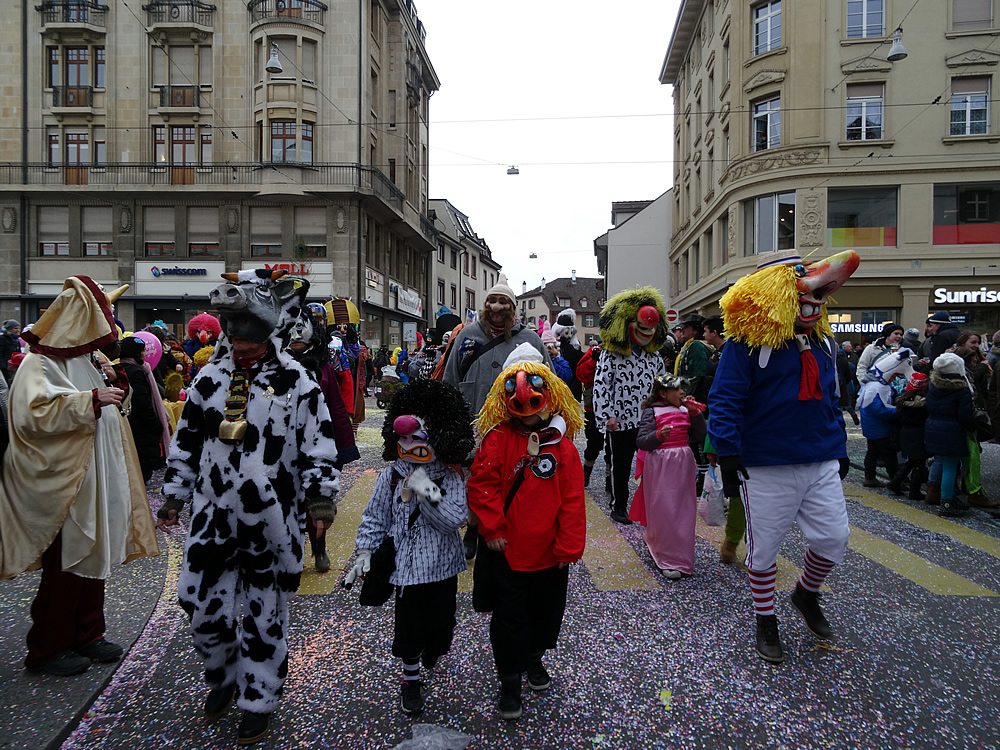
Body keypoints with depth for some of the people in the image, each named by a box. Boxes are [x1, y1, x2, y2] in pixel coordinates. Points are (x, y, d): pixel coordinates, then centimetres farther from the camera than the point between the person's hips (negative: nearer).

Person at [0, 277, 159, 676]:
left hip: (99, 478, 8)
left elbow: (112, 407, 21)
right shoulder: (40, 364, -13)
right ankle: (47, 649, 16)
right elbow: (32, 413, -26)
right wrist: (91, 399, -26)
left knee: (94, 553, 14)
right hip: (63, 482, -8)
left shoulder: (91, 358, 11)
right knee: (65, 564, 0)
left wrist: (114, 381, 0)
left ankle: (86, 635, 28)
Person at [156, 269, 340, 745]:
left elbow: (319, 445, -5)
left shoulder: (296, 382, -7)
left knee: (264, 616, 9)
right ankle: (222, 678, 41)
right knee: (204, 608, 12)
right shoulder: (210, 378, 6)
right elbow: (186, 441, 14)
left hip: (271, 521, -4)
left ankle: (258, 702, 30)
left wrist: (320, 495, -13)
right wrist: (174, 496, 15)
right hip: (213, 516, 4)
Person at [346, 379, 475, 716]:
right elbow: (375, 517, 4)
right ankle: (411, 679, 29)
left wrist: (429, 494, -32)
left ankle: (434, 648, 48)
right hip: (406, 563, 1)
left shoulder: (450, 479, -11)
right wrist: (365, 552, 0)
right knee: (408, 624, 7)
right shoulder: (391, 476, -5)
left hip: (442, 564, 0)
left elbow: (454, 520, -22)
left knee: (441, 620, 12)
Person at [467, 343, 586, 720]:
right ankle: (510, 680, 25)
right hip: (508, 549, -2)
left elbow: (573, 500, -5)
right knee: (509, 615, 7)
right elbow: (481, 485, -10)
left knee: (547, 608, 20)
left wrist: (569, 547, -5)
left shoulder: (563, 446, -7)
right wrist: (492, 529, -12)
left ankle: (535, 655, 47)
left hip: (550, 551, 2)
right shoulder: (497, 439, -10)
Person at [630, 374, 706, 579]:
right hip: (659, 465, -5)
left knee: (682, 511, 9)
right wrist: (658, 435, -31)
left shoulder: (685, 409, 8)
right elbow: (641, 441, -13)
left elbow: (699, 435, 9)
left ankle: (679, 557, 24)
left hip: (682, 464, 5)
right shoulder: (651, 412, -8)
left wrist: (695, 412, -2)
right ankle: (667, 560, 12)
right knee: (662, 511, -1)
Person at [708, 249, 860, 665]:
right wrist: (728, 456, -20)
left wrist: (840, 449, 20)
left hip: (822, 464, 6)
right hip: (767, 469, -6)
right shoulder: (747, 344, -13)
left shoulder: (821, 342, 10)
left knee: (834, 538, 8)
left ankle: (807, 593, 38)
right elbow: (724, 401, -16)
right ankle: (766, 622, 28)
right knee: (764, 548, 7)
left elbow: (829, 400, 19)